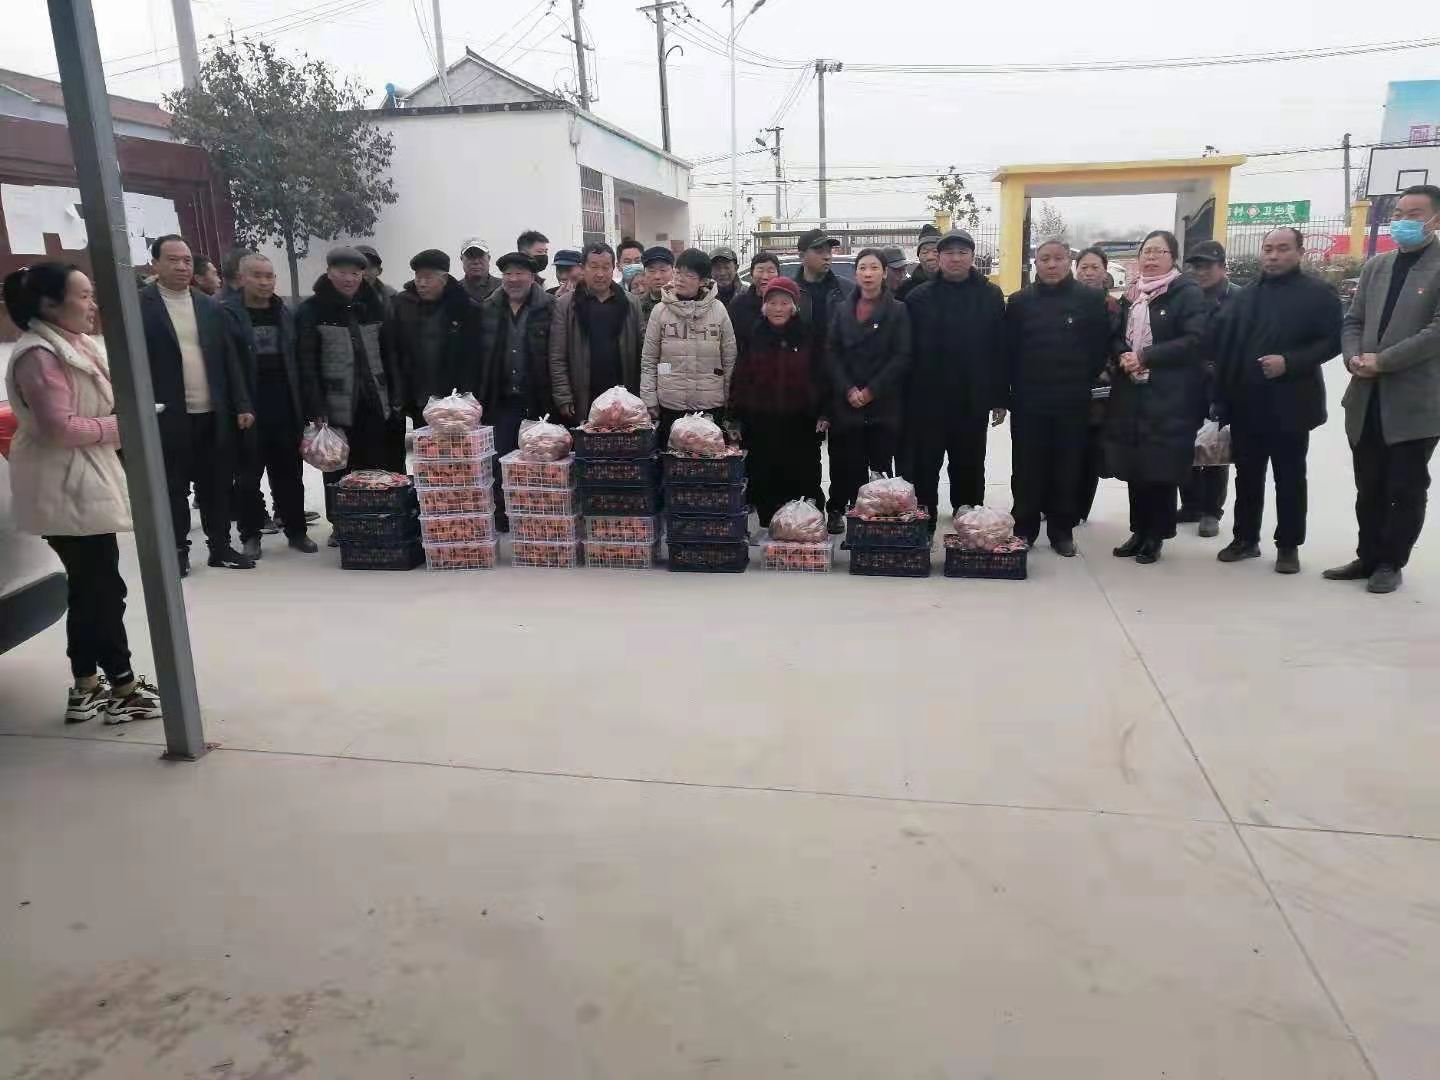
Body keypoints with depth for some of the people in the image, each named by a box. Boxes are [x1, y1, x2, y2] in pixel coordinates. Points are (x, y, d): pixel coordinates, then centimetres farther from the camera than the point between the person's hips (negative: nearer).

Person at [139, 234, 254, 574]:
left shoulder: (210, 307, 10)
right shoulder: (139, 306, -3)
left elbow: (229, 359, 9)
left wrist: (242, 405, 3)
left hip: (213, 414, 4)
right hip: (167, 417, -4)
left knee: (216, 485, 10)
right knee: (173, 488, 6)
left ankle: (220, 546, 21)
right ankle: (178, 550, 18)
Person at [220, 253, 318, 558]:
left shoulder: (284, 314, 11)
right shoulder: (227, 313, -3)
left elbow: (296, 361, 11)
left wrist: (303, 406, 6)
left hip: (284, 412, 4)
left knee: (289, 474, 10)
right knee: (247, 478, 6)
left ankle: (296, 530, 21)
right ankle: (250, 535, 16)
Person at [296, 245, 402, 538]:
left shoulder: (374, 305, 10)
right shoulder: (311, 310, -2)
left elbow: (388, 353, 11)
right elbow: (306, 363, -6)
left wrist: (395, 397, 4)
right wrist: (316, 409, -12)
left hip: (375, 403, 3)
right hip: (336, 406, -2)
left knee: (379, 467, 1)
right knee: (340, 469, 6)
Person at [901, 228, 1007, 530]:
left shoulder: (991, 296, 2)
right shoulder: (920, 297, 2)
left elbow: (1000, 350, 2)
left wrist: (1000, 399, 0)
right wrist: (904, 397, -2)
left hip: (973, 402, 1)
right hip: (927, 401, 0)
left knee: (969, 469, 11)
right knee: (923, 469, 4)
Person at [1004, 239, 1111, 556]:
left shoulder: (1091, 299, 0)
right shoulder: (1020, 302, 4)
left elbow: (1101, 348, 2)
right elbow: (1008, 350, 5)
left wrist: (1083, 383, 2)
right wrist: (1017, 386, 0)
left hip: (1072, 402, 0)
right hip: (1027, 401, 1)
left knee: (1068, 469, 5)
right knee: (1027, 468, 4)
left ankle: (1062, 530, 16)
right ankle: (1024, 528, 14)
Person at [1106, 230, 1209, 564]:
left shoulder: (1188, 294, -3)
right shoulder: (1131, 294, 16)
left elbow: (1194, 341, -13)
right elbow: (1116, 336, 16)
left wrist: (1145, 357, -16)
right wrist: (1122, 356, -7)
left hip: (1169, 397, -5)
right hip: (1131, 393, 5)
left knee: (1162, 467, -3)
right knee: (1134, 466, 7)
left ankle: (1156, 536, 8)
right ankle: (1139, 531, 19)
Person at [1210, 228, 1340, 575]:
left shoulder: (1318, 293, -2)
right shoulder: (1247, 295, 13)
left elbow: (1331, 341, -8)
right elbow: (1220, 339, 8)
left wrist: (1289, 362, -21)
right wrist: (1222, 389, -4)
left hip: (1289, 404, -4)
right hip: (1246, 403, 4)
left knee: (1289, 478, 5)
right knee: (1247, 475, 11)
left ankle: (1288, 546, 14)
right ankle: (1245, 538, 22)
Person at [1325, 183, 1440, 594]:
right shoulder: (1376, 266, 13)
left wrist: (1382, 361, -15)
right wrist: (1354, 358, -7)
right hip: (1367, 399, 5)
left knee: (1406, 489, 4)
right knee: (1369, 488, 12)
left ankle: (1391, 563, 16)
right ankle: (1369, 556, 24)